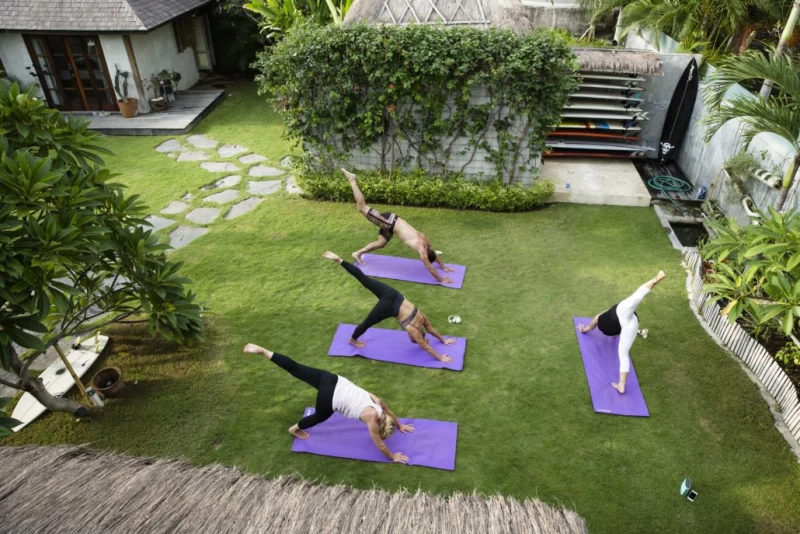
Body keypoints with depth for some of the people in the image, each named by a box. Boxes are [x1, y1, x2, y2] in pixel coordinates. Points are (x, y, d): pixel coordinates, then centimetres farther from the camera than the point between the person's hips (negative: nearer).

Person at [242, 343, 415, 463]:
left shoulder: (378, 402, 12)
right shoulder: (371, 418, -4)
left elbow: (389, 411, 34)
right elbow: (380, 445, 7)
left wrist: (400, 426, 47)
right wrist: (393, 457, 20)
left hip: (333, 381, 6)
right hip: (329, 396, -6)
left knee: (296, 369, 8)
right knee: (320, 417, 25)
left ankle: (262, 351, 7)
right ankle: (296, 429, 50)